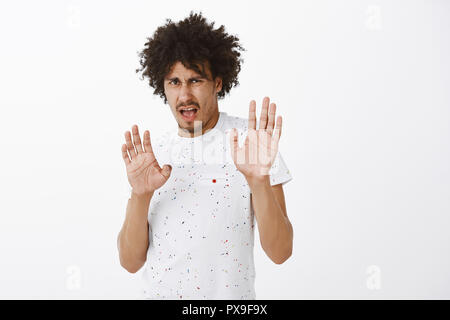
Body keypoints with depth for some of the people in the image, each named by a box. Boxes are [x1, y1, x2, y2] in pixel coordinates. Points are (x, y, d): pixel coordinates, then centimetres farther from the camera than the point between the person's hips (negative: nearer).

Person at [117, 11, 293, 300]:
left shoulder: (252, 141, -11)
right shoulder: (152, 153, -1)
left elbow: (280, 252, -17)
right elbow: (131, 262, -5)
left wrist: (259, 181, -30)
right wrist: (140, 195, -20)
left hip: (229, 294, -3)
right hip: (158, 292, 3)